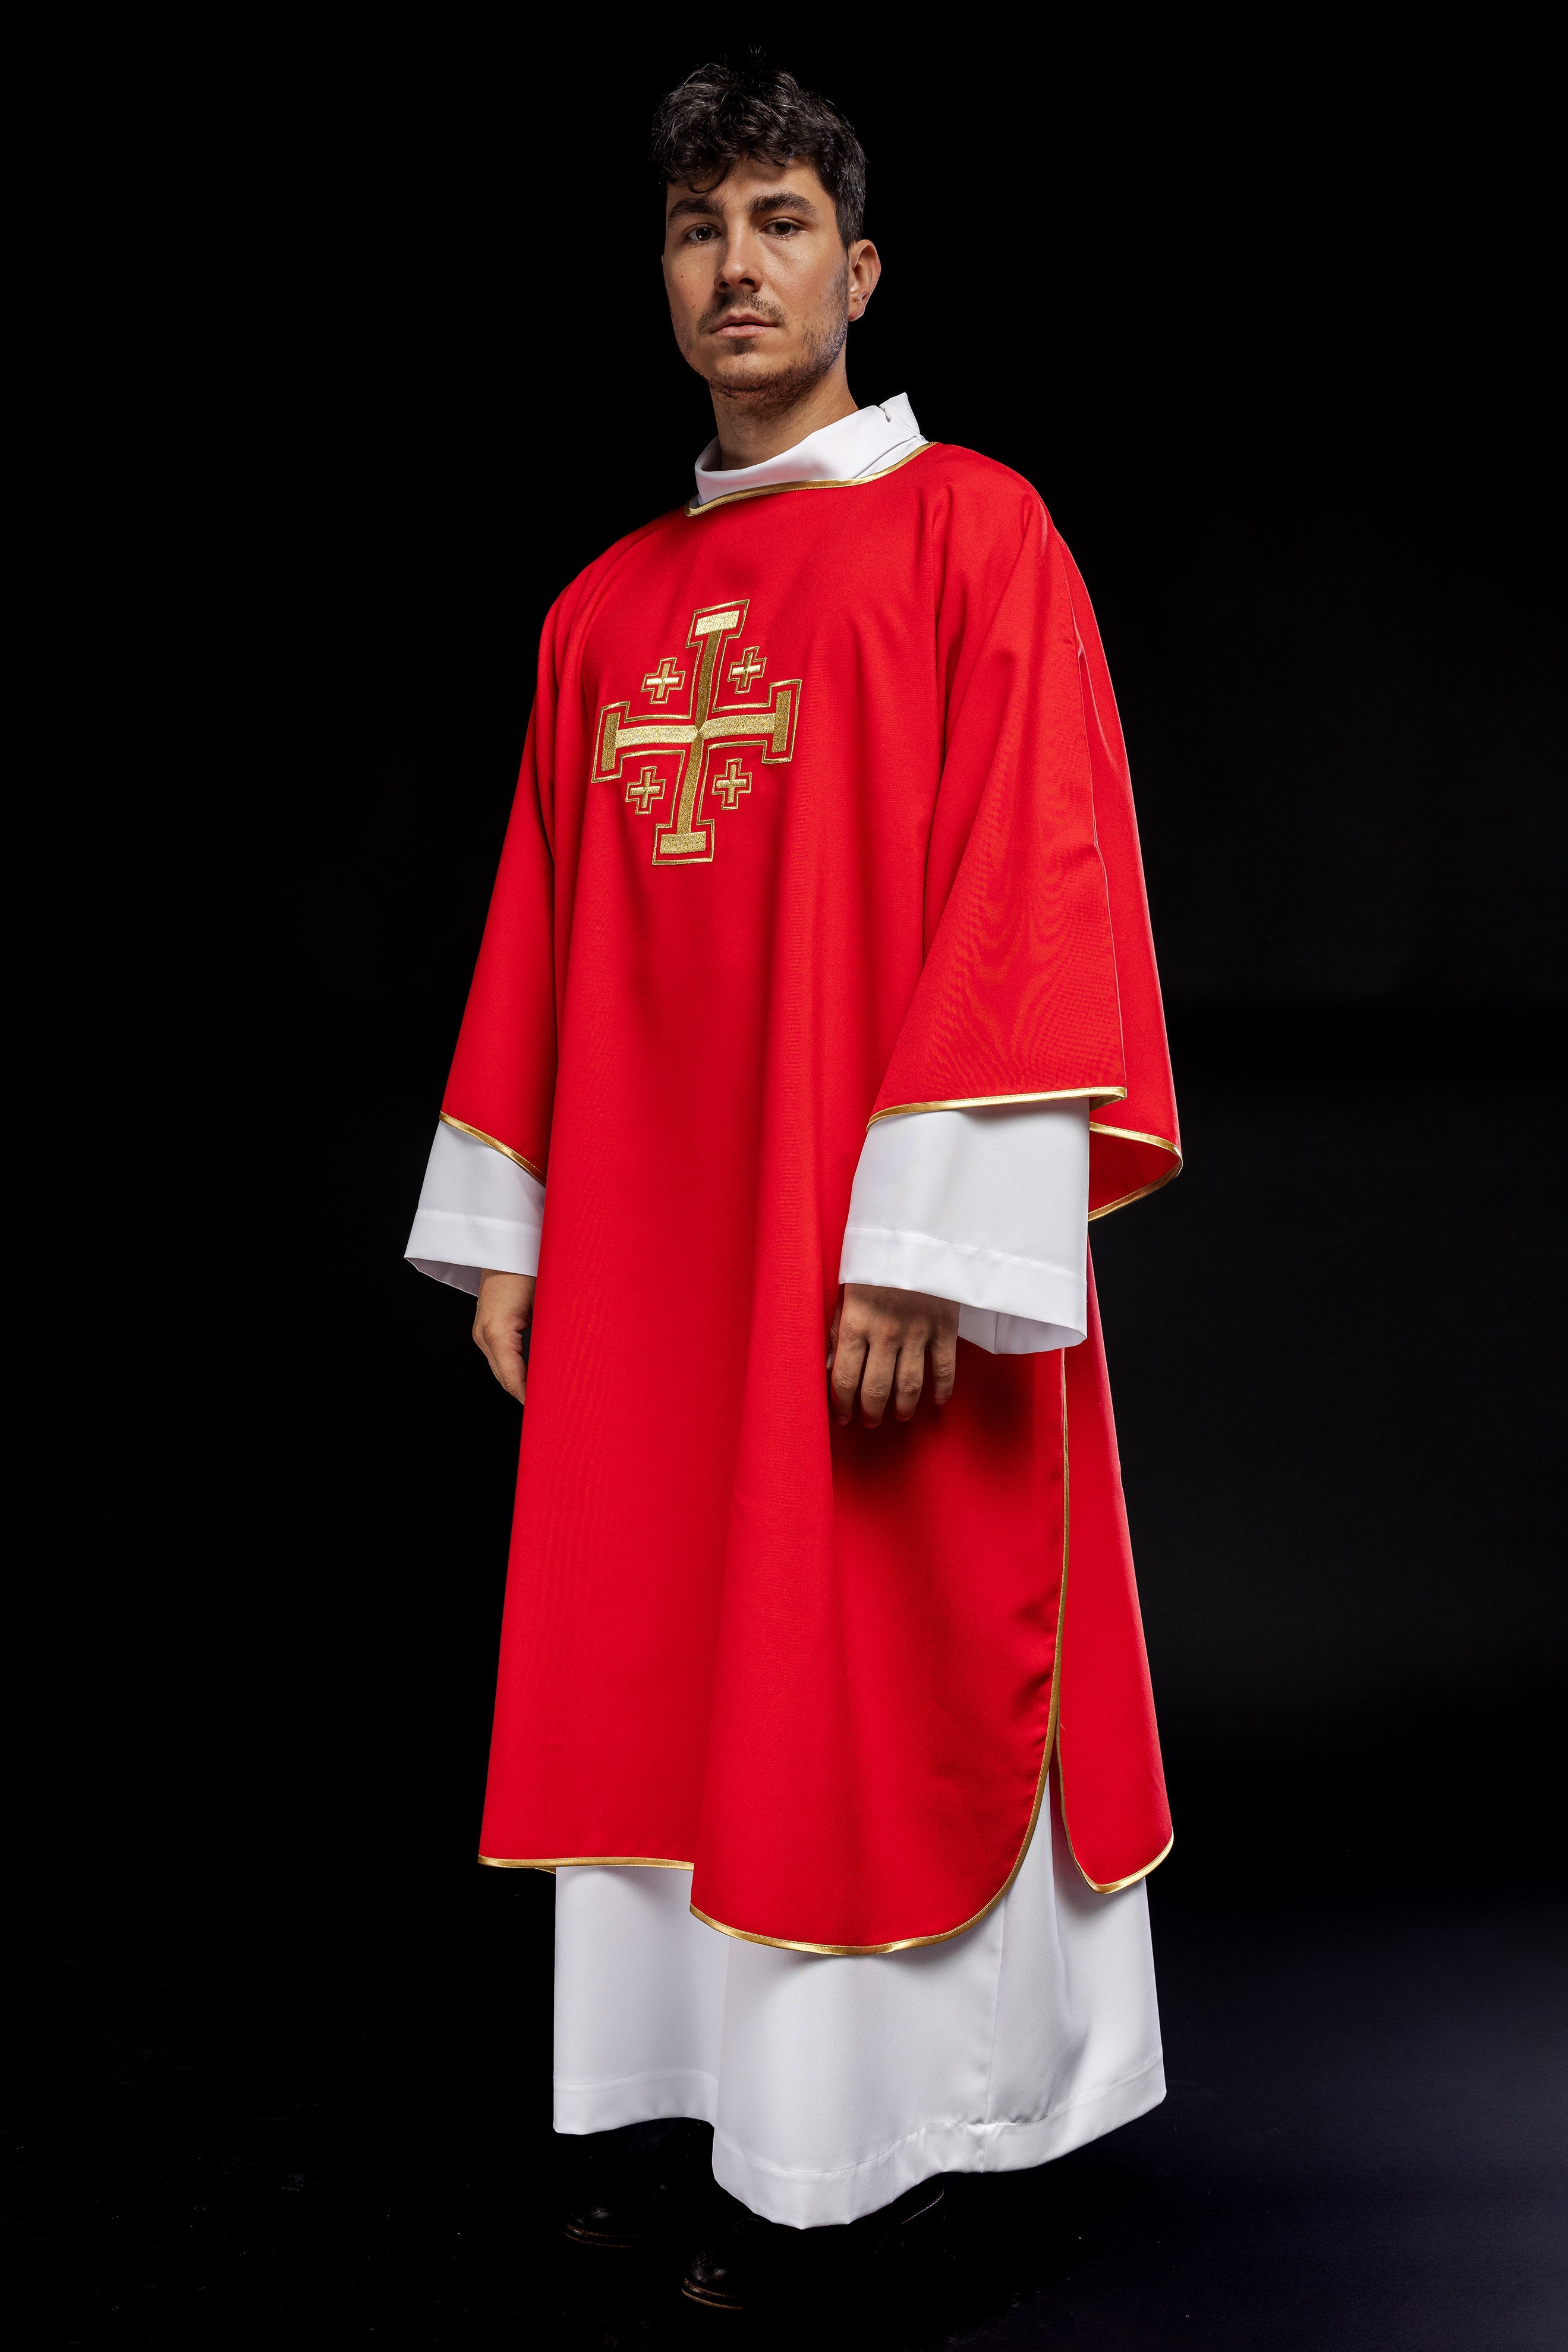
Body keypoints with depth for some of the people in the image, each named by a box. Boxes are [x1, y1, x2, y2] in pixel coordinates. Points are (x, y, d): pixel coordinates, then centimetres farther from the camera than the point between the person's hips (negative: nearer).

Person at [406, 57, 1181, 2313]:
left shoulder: (970, 532, -3)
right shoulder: (605, 608, 14)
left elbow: (1030, 892, -12)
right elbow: (543, 935, 15)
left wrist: (927, 1242, -19)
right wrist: (505, 1229, 10)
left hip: (870, 1247, -5)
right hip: (647, 1245, 6)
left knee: (883, 1675, 2)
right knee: (658, 1661, 10)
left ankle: (868, 2125, 18)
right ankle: (687, 2077, 25)